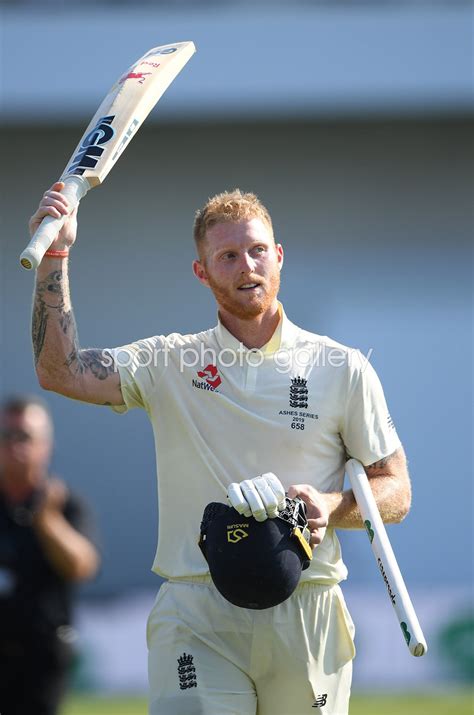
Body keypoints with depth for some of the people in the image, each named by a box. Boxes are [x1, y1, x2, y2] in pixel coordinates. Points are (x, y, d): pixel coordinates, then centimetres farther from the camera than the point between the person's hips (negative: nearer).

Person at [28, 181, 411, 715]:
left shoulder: (342, 369, 7)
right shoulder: (168, 362, 9)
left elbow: (396, 493, 9)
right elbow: (59, 372, -4)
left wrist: (329, 506, -12)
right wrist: (54, 256, -10)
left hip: (306, 616, 1)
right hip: (195, 618, -1)